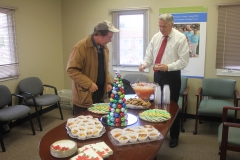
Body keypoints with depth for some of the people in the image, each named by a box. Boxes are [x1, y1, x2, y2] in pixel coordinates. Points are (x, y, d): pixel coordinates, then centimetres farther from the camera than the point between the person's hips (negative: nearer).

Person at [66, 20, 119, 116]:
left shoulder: (104, 48, 8)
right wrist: (89, 84, -23)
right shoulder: (81, 47, -17)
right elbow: (71, 70, -19)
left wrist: (108, 82, 5)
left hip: (100, 95, 7)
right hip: (84, 97, -7)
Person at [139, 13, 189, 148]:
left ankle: (174, 136, 24)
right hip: (158, 75, 5)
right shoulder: (156, 37, 6)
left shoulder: (180, 38, -10)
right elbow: (149, 55, 8)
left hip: (172, 76, -5)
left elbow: (184, 60, -13)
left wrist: (168, 66, -25)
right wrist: (144, 64, -12)